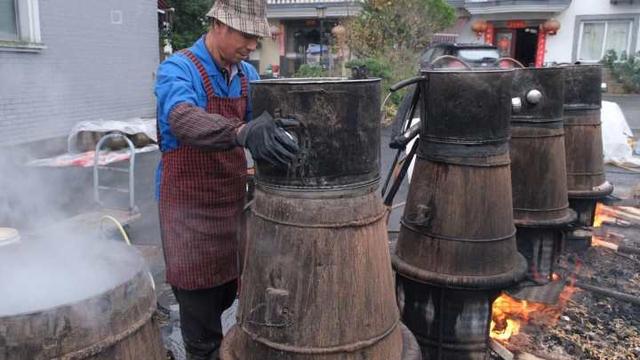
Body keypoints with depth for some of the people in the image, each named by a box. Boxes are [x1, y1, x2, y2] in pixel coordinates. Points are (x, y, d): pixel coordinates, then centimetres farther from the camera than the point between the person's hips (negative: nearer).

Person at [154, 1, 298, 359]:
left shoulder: (247, 74, 5)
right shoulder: (177, 70, -17)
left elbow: (266, 117, -1)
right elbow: (184, 120, -37)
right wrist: (243, 133, -55)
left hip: (234, 199, 6)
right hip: (191, 207, -6)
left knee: (227, 296, 19)